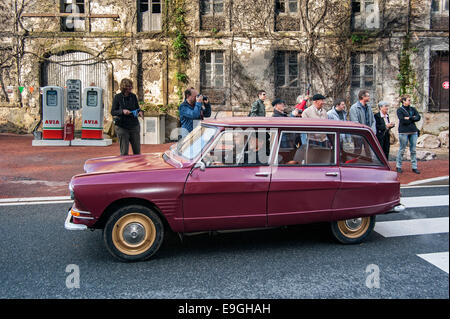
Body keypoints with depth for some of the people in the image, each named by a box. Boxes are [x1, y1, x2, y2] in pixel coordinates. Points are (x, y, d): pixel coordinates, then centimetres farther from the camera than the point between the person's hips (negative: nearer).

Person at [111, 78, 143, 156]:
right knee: (124, 152, 2)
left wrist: (140, 112, -9)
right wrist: (122, 111, -20)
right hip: (122, 127, -3)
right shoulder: (117, 97, -4)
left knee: (137, 151, 6)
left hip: (134, 126, 3)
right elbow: (112, 112, -3)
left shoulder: (133, 96, 4)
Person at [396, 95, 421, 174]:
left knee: (413, 150, 6)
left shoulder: (412, 109, 13)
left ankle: (414, 167, 11)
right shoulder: (400, 110, -2)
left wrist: (409, 118, -11)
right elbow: (402, 120, -14)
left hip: (413, 132, 5)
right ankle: (399, 166, 12)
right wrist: (413, 118, -6)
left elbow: (418, 117, 2)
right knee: (402, 150, 1)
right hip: (403, 132, -5)